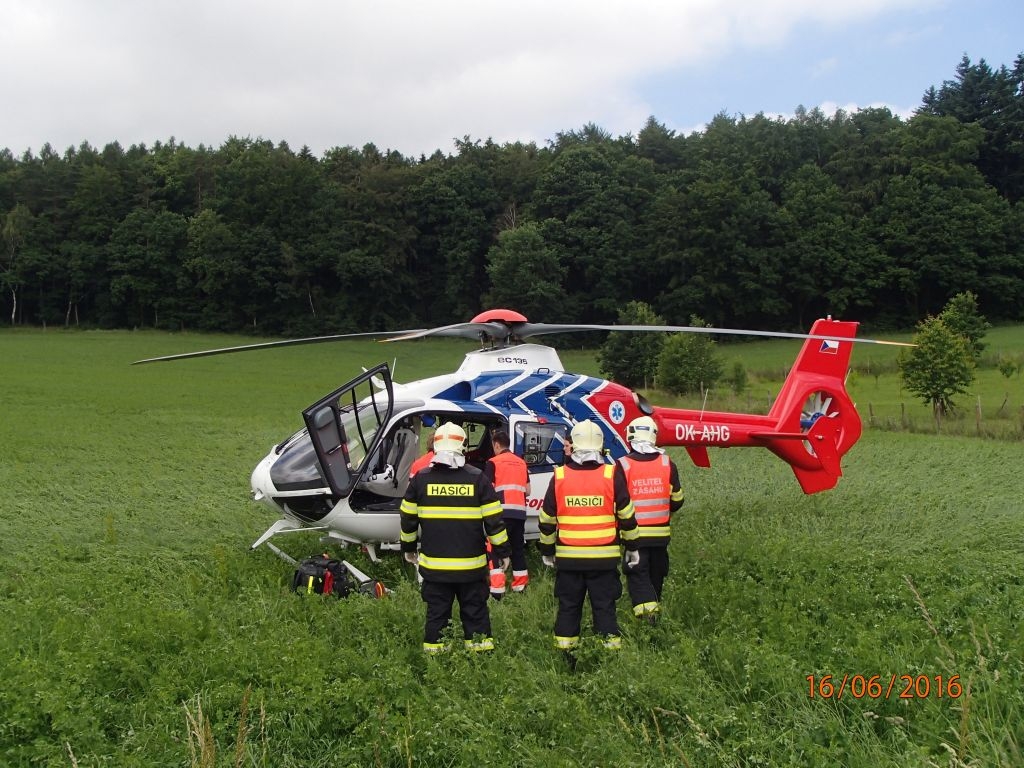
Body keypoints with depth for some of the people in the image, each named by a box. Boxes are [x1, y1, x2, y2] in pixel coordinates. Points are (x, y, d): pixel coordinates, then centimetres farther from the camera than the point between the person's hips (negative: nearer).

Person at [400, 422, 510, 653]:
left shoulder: (421, 479, -1)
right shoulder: (477, 478, -5)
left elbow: (408, 519, 7)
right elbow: (494, 521, -3)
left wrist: (408, 548, 21)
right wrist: (502, 551, 7)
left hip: (434, 565, 1)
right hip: (471, 565, -1)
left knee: (436, 614, 11)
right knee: (475, 612, 11)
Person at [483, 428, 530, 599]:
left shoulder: (494, 462, -2)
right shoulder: (521, 463, 17)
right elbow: (527, 489, 16)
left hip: (503, 511, -6)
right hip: (520, 512, 6)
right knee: (518, 548, 16)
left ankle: (497, 590, -15)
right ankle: (520, 586, 22)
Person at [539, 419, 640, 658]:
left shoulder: (560, 476, -1)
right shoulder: (612, 474, -5)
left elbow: (546, 519, 5)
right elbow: (627, 516, 0)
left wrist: (547, 550, 17)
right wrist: (632, 547, 12)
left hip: (568, 557, 1)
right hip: (604, 557, -1)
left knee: (568, 606, 11)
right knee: (604, 607, 6)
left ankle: (566, 657, 15)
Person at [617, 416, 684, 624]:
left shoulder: (622, 465, -10)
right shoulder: (668, 464, -1)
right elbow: (676, 500, 6)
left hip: (634, 533, -3)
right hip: (660, 533, 3)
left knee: (637, 573, 0)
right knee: (656, 572, 17)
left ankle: (644, 608, -18)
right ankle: (655, 606, 30)